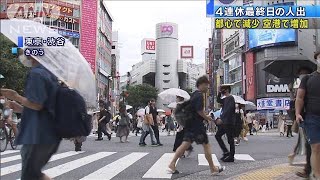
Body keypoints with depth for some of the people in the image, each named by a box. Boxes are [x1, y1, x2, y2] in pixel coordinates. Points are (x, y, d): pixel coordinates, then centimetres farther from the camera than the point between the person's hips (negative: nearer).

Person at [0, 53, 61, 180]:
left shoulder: (36, 73, -12)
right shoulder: (49, 74, 17)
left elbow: (37, 104, -20)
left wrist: (15, 96, -6)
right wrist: (21, 109, 20)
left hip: (39, 135, -9)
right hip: (50, 134, 9)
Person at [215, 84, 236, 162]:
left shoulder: (230, 98, -13)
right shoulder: (225, 99, 14)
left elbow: (228, 110, -22)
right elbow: (219, 100, 30)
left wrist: (221, 118, -24)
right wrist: (219, 93, 14)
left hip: (229, 122, -10)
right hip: (224, 122, 10)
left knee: (230, 139, -2)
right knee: (218, 135, 11)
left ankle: (231, 157, 6)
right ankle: (226, 152, 15)